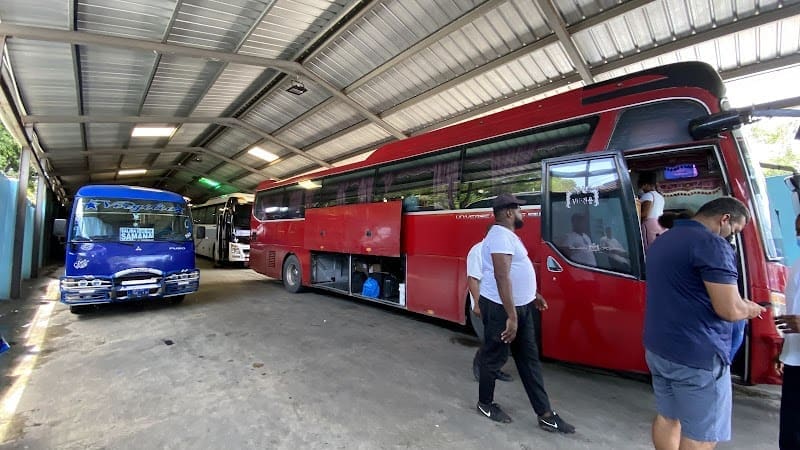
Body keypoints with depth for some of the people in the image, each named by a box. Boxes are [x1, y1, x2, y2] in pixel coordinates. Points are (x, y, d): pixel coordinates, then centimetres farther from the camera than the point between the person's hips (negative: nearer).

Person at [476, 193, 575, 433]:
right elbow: (502, 277, -28)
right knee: (494, 357, 7)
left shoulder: (508, 235, 14)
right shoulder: (501, 236, -21)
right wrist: (511, 316, -29)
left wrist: (533, 294, 29)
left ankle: (545, 414, 25)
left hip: (521, 306, 10)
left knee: (529, 359, 14)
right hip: (501, 308, -10)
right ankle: (485, 404, 27)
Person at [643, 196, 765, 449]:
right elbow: (729, 310, -18)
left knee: (667, 417, 20)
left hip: (657, 348, 8)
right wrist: (750, 309, 3)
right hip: (696, 356, -8)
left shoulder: (661, 241, 13)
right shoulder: (712, 244, -15)